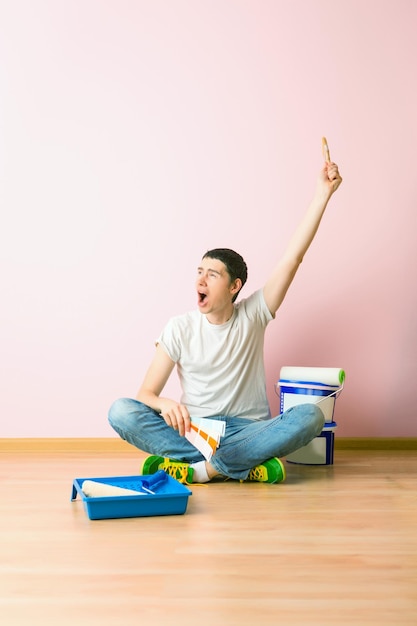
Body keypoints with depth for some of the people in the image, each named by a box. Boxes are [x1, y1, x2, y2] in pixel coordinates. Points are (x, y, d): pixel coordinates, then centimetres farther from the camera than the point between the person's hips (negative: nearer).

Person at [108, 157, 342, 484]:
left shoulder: (253, 315, 2)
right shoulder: (180, 328, 0)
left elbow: (294, 255, -6)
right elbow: (146, 393, -3)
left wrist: (323, 192, -11)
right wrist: (165, 404, -28)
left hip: (249, 430, 0)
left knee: (310, 415, -29)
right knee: (121, 411, -25)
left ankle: (198, 468, -28)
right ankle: (244, 466, -28)